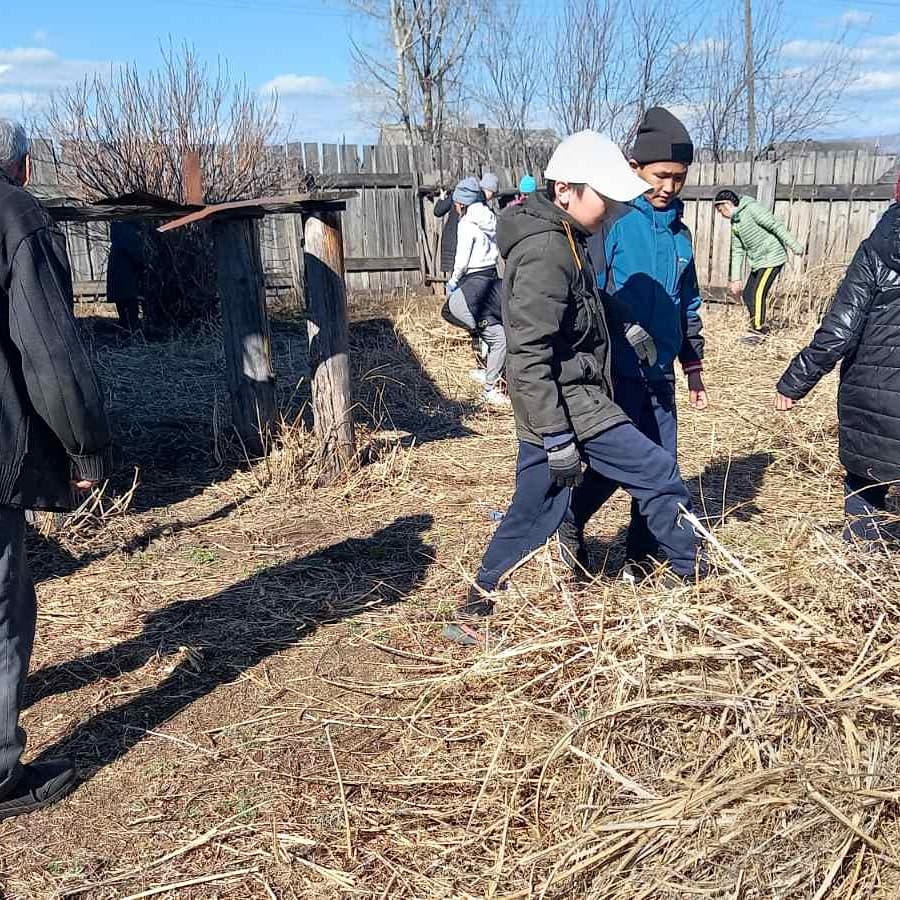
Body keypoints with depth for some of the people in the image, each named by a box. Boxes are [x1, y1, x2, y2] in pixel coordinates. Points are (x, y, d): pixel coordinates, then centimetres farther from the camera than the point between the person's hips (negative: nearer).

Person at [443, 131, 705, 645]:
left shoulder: (561, 240, 13)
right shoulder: (546, 251, -19)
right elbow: (528, 357, -23)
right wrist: (558, 439, -24)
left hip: (570, 405, 10)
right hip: (571, 410, -10)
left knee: (532, 516, 15)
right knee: (660, 476, 0)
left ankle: (475, 612, 24)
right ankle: (697, 579, 17)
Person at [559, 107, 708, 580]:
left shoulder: (678, 230, 14)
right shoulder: (611, 219, -8)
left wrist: (694, 366, 20)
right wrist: (626, 329, -25)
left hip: (660, 372, 7)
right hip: (617, 369, -7)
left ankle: (640, 564, 24)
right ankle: (571, 524, 22)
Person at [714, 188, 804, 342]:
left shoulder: (752, 208, -11)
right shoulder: (735, 223, 14)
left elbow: (776, 225, -15)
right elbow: (738, 251, 17)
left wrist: (794, 245, -19)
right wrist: (735, 278, 15)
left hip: (772, 258, -9)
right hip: (758, 261, 9)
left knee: (758, 294, -11)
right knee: (748, 294, 8)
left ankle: (758, 331, -2)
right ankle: (760, 327, 19)